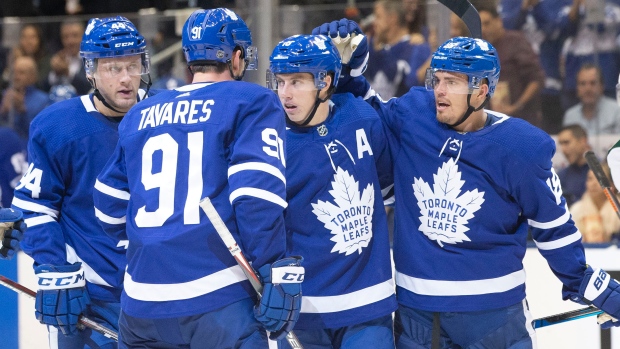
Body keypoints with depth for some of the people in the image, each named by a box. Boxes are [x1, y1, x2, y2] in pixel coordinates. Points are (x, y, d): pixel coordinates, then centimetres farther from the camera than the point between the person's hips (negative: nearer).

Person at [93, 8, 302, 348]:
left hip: (141, 304, 5)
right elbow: (256, 192, -13)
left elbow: (109, 205, 20)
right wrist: (277, 274, -10)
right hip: (216, 303, -5)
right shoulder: (253, 103, 0)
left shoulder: (140, 115, 16)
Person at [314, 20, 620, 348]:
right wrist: (345, 66, -1)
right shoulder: (411, 116, -5)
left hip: (491, 307, -3)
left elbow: (554, 228, -1)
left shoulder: (522, 147, -11)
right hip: (415, 306, 3)